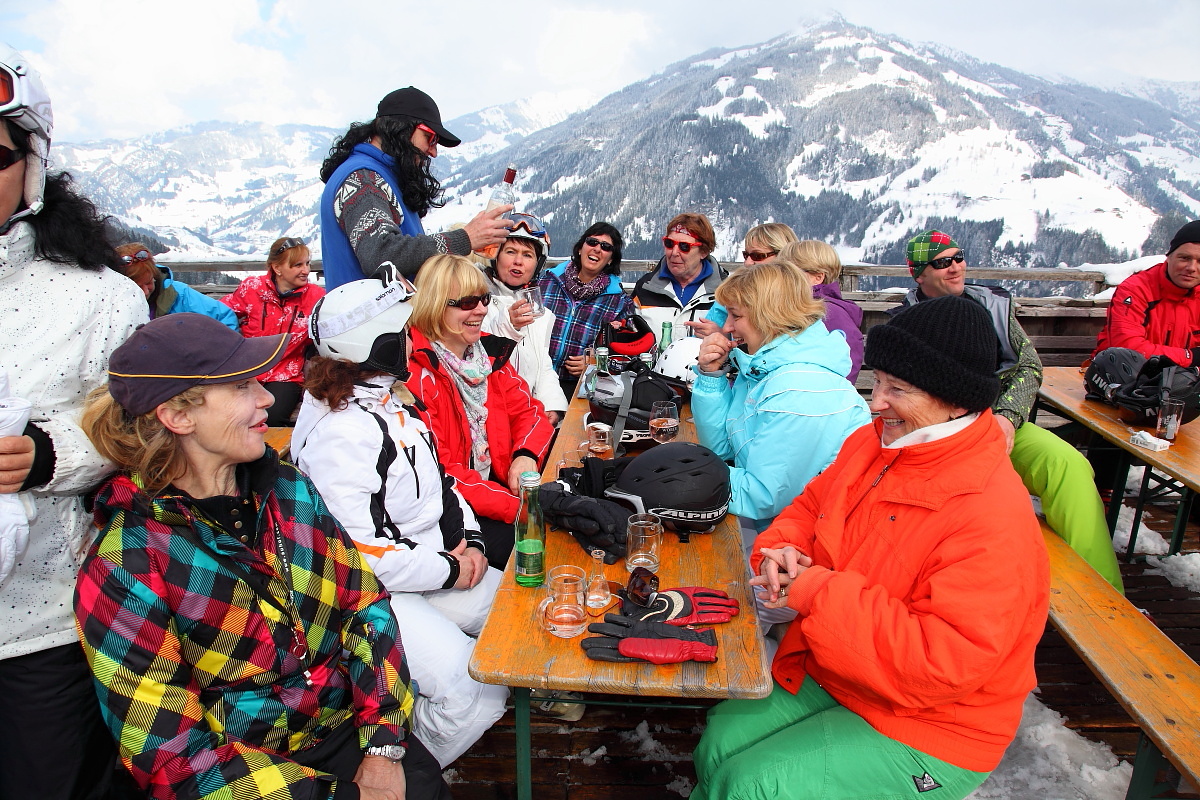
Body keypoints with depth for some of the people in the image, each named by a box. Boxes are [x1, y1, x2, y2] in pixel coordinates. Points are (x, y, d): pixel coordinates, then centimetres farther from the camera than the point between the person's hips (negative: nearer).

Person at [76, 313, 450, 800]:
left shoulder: (286, 488, -1)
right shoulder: (123, 569, -14)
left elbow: (365, 605, 1)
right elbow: (172, 760, -12)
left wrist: (383, 746, -9)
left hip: (347, 729, 4)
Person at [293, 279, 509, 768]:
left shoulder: (389, 399, 7)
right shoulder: (339, 433, -24)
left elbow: (436, 481, 16)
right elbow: (356, 553, -26)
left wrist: (470, 540, 0)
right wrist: (449, 570, -15)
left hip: (436, 563, 10)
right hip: (375, 593, -10)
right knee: (479, 693, -20)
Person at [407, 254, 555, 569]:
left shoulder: (489, 352, 9)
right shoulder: (415, 371, -15)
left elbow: (528, 411, 12)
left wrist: (526, 454, -12)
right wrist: (516, 507, -24)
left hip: (499, 483, 7)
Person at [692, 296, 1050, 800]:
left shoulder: (994, 521, -29)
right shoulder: (872, 443, -3)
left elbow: (940, 664, -33)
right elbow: (811, 507, 11)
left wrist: (814, 592, -31)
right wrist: (782, 549, -13)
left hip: (925, 728, -6)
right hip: (828, 673, 7)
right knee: (719, 739, -5)